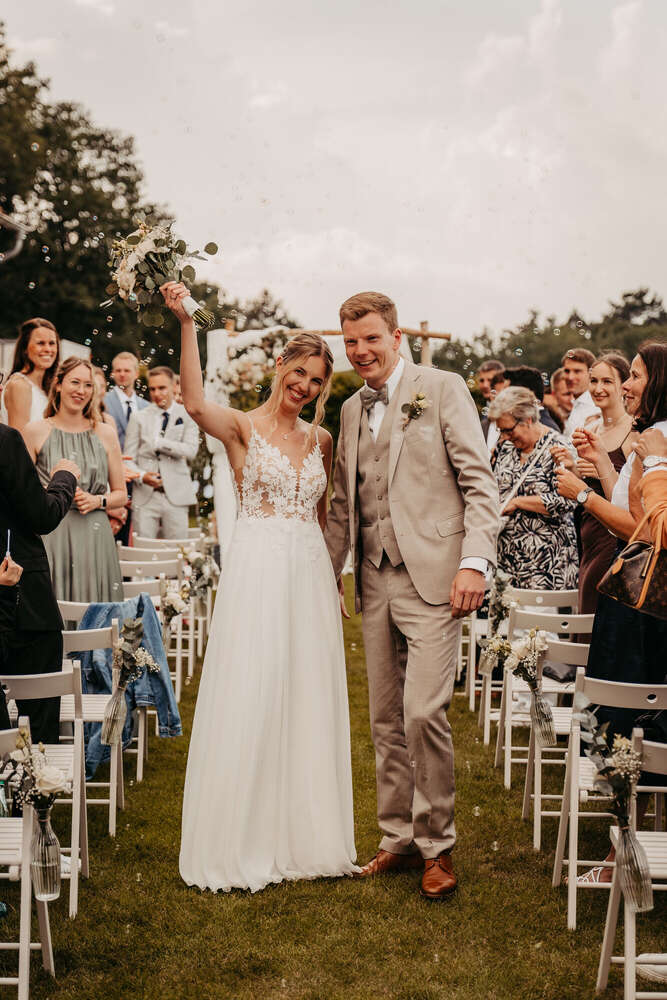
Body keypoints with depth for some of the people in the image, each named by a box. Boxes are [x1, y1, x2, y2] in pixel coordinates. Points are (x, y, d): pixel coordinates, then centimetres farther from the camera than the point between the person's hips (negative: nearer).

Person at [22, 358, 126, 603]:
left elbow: (120, 494, 15)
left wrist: (97, 500, -4)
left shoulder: (106, 434, 11)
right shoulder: (36, 432, 5)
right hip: (50, 537, -2)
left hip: (94, 537, 2)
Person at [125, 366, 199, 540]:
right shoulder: (138, 418, 10)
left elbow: (190, 452, -7)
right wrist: (142, 475, -14)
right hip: (145, 496, 1)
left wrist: (157, 442, -9)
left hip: (176, 497, -1)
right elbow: (128, 459, 6)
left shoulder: (187, 416, 7)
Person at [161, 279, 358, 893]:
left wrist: (334, 579, 13)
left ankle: (303, 836, 21)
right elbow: (195, 403, -23)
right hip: (257, 571, -5)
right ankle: (244, 844, 9)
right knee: (250, 700, -3)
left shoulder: (321, 439, 13)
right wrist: (186, 323, -31)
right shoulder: (243, 427, -2)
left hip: (311, 573, 5)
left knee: (308, 703, 9)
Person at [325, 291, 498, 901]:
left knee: (424, 712, -13)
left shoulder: (443, 389, -2)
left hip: (432, 577, -6)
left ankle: (437, 845, 2)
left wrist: (475, 561, -15)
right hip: (376, 582, 6)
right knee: (386, 721, 10)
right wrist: (329, 574, 18)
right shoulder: (352, 410, 17)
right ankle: (399, 840, 21)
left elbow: (479, 481, -6)